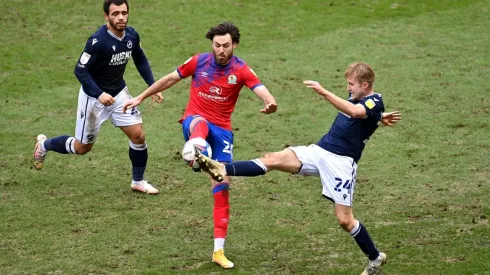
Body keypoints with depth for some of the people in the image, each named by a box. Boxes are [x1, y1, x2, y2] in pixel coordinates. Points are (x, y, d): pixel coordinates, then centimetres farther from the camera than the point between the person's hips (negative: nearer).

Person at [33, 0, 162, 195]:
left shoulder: (132, 36, -9)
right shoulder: (98, 41, -29)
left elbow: (140, 60, 10)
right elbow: (80, 70, -26)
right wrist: (99, 94, -35)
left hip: (119, 93, 5)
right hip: (93, 97, -5)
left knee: (138, 135, -3)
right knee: (82, 148, 9)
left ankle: (138, 182, 16)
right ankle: (44, 144, 37)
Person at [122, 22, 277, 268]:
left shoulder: (241, 70, -6)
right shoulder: (199, 62, -3)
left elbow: (262, 91, -21)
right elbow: (170, 79, 10)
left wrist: (270, 104, -45)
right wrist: (140, 97, 14)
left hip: (222, 130, 2)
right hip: (194, 121, -2)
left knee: (222, 185, 0)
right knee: (201, 124, -41)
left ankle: (218, 251, 8)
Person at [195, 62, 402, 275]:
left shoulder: (375, 102, -13)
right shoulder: (357, 97, 13)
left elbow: (354, 111, -35)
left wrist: (324, 92, -42)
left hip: (341, 162, -8)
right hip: (318, 151, 8)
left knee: (344, 219, -6)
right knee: (273, 159, -12)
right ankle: (223, 170, -25)